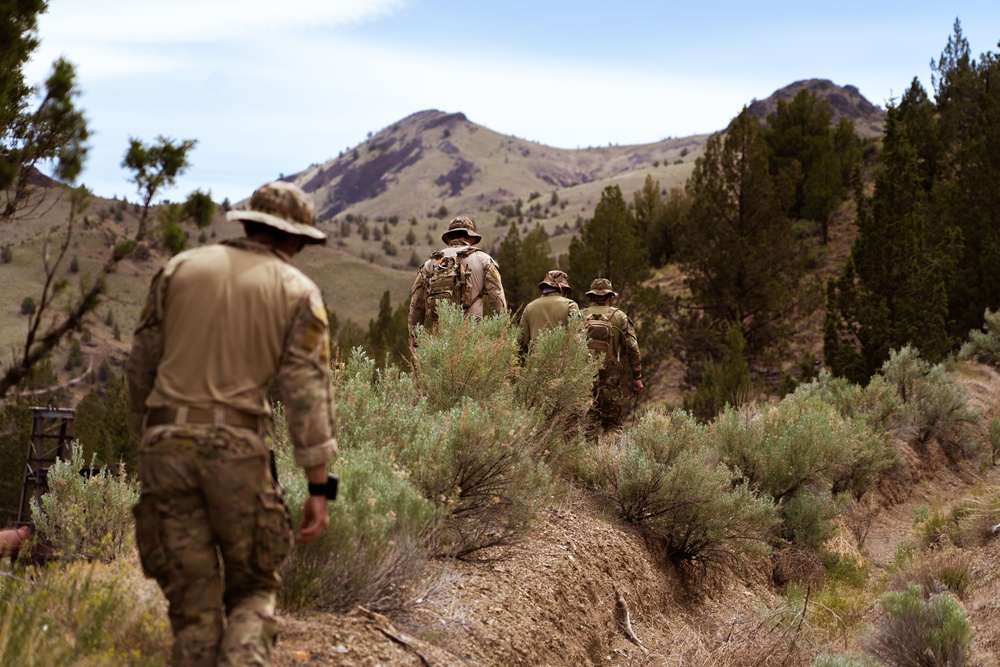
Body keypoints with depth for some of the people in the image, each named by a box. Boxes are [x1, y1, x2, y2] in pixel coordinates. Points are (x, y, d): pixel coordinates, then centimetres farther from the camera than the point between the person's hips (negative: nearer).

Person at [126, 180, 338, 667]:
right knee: (253, 588, 13)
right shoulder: (298, 292, 4)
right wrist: (318, 487, -4)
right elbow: (308, 390, -4)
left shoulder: (180, 268, 12)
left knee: (193, 598, 10)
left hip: (166, 443, 2)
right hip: (236, 447, -2)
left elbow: (142, 362, 14)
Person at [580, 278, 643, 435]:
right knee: (612, 423, 9)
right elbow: (632, 348, -1)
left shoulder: (580, 316, 4)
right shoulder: (619, 316, 2)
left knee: (589, 422, 2)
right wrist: (637, 377, 4)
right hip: (611, 378, -1)